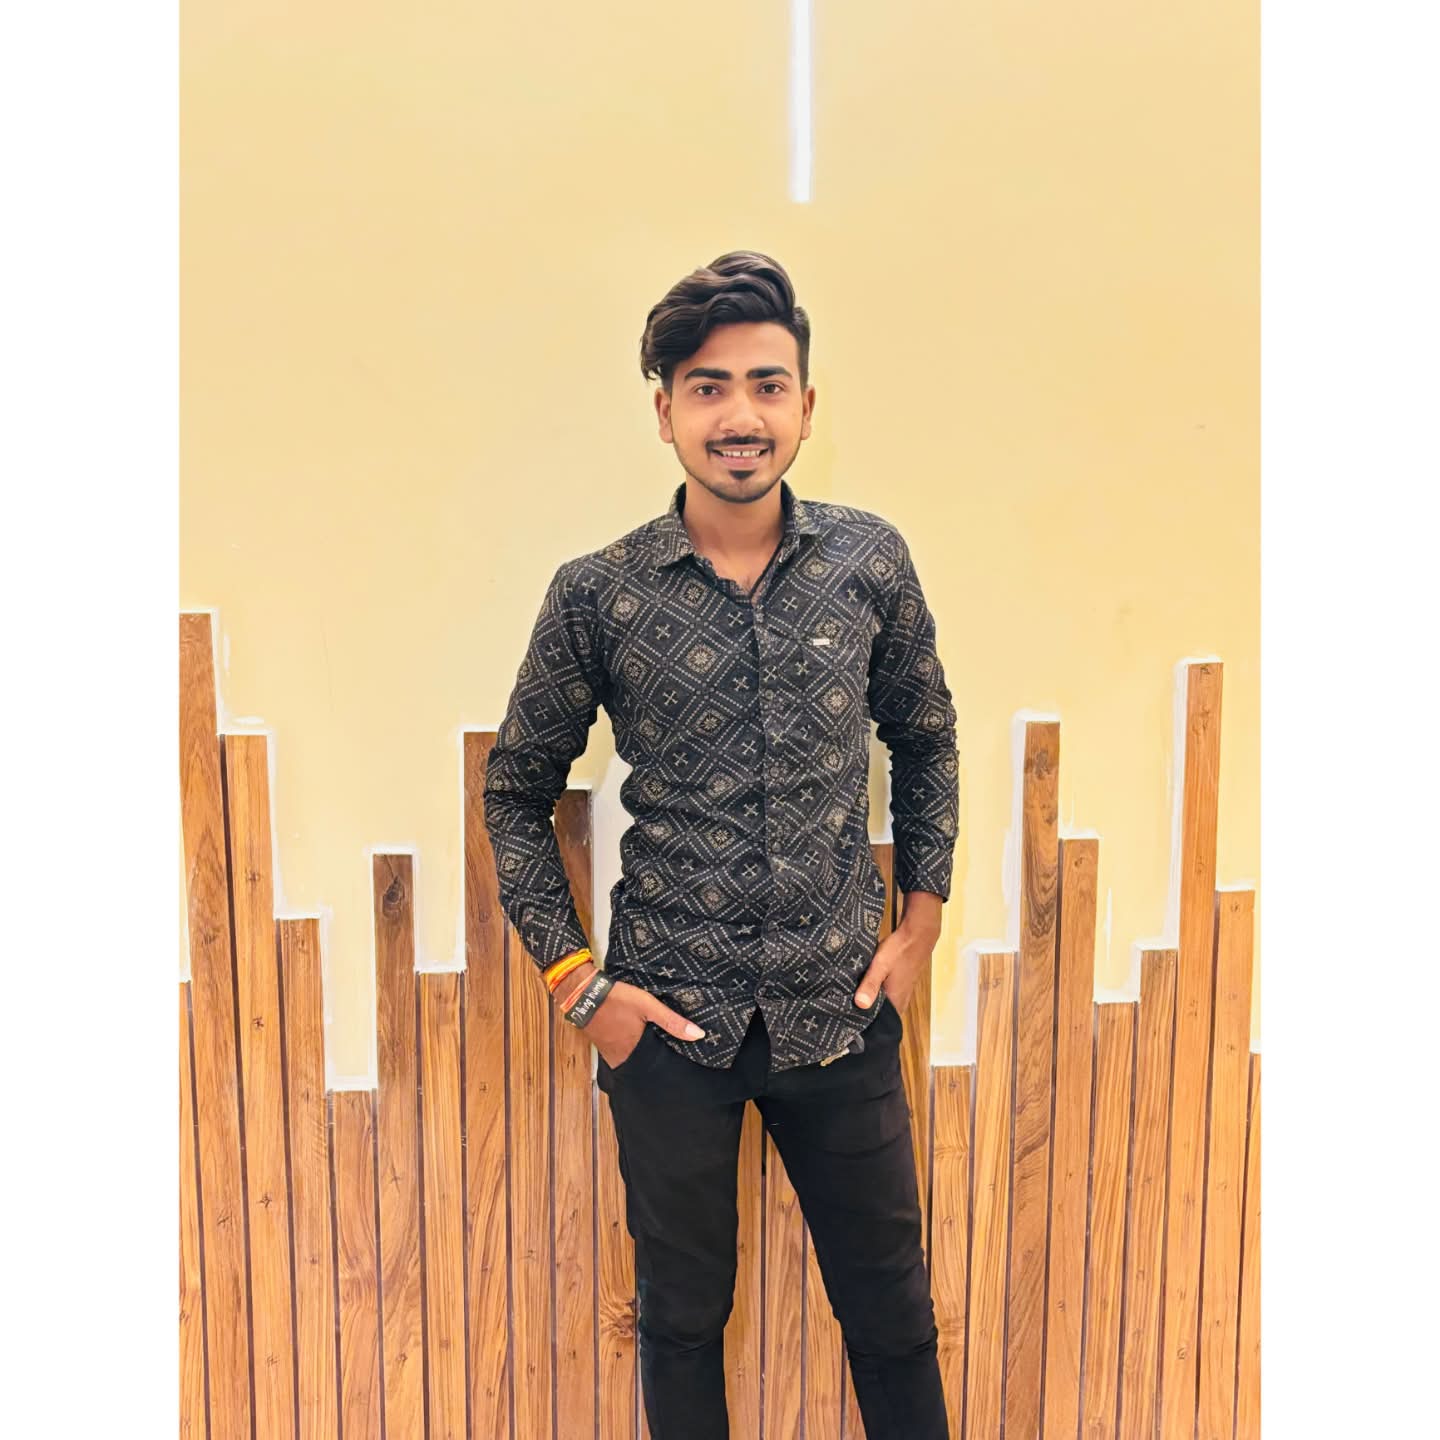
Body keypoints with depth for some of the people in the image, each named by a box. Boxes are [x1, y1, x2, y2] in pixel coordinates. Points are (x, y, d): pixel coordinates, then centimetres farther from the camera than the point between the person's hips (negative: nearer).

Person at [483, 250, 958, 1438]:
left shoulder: (871, 562, -3)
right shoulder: (597, 595, -8)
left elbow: (926, 740, 11)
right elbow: (517, 793, 2)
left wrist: (922, 920, 5)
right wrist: (576, 980, -4)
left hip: (842, 1012, 1)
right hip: (668, 1022, -1)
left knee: (891, 1303, 17)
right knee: (683, 1311, 18)